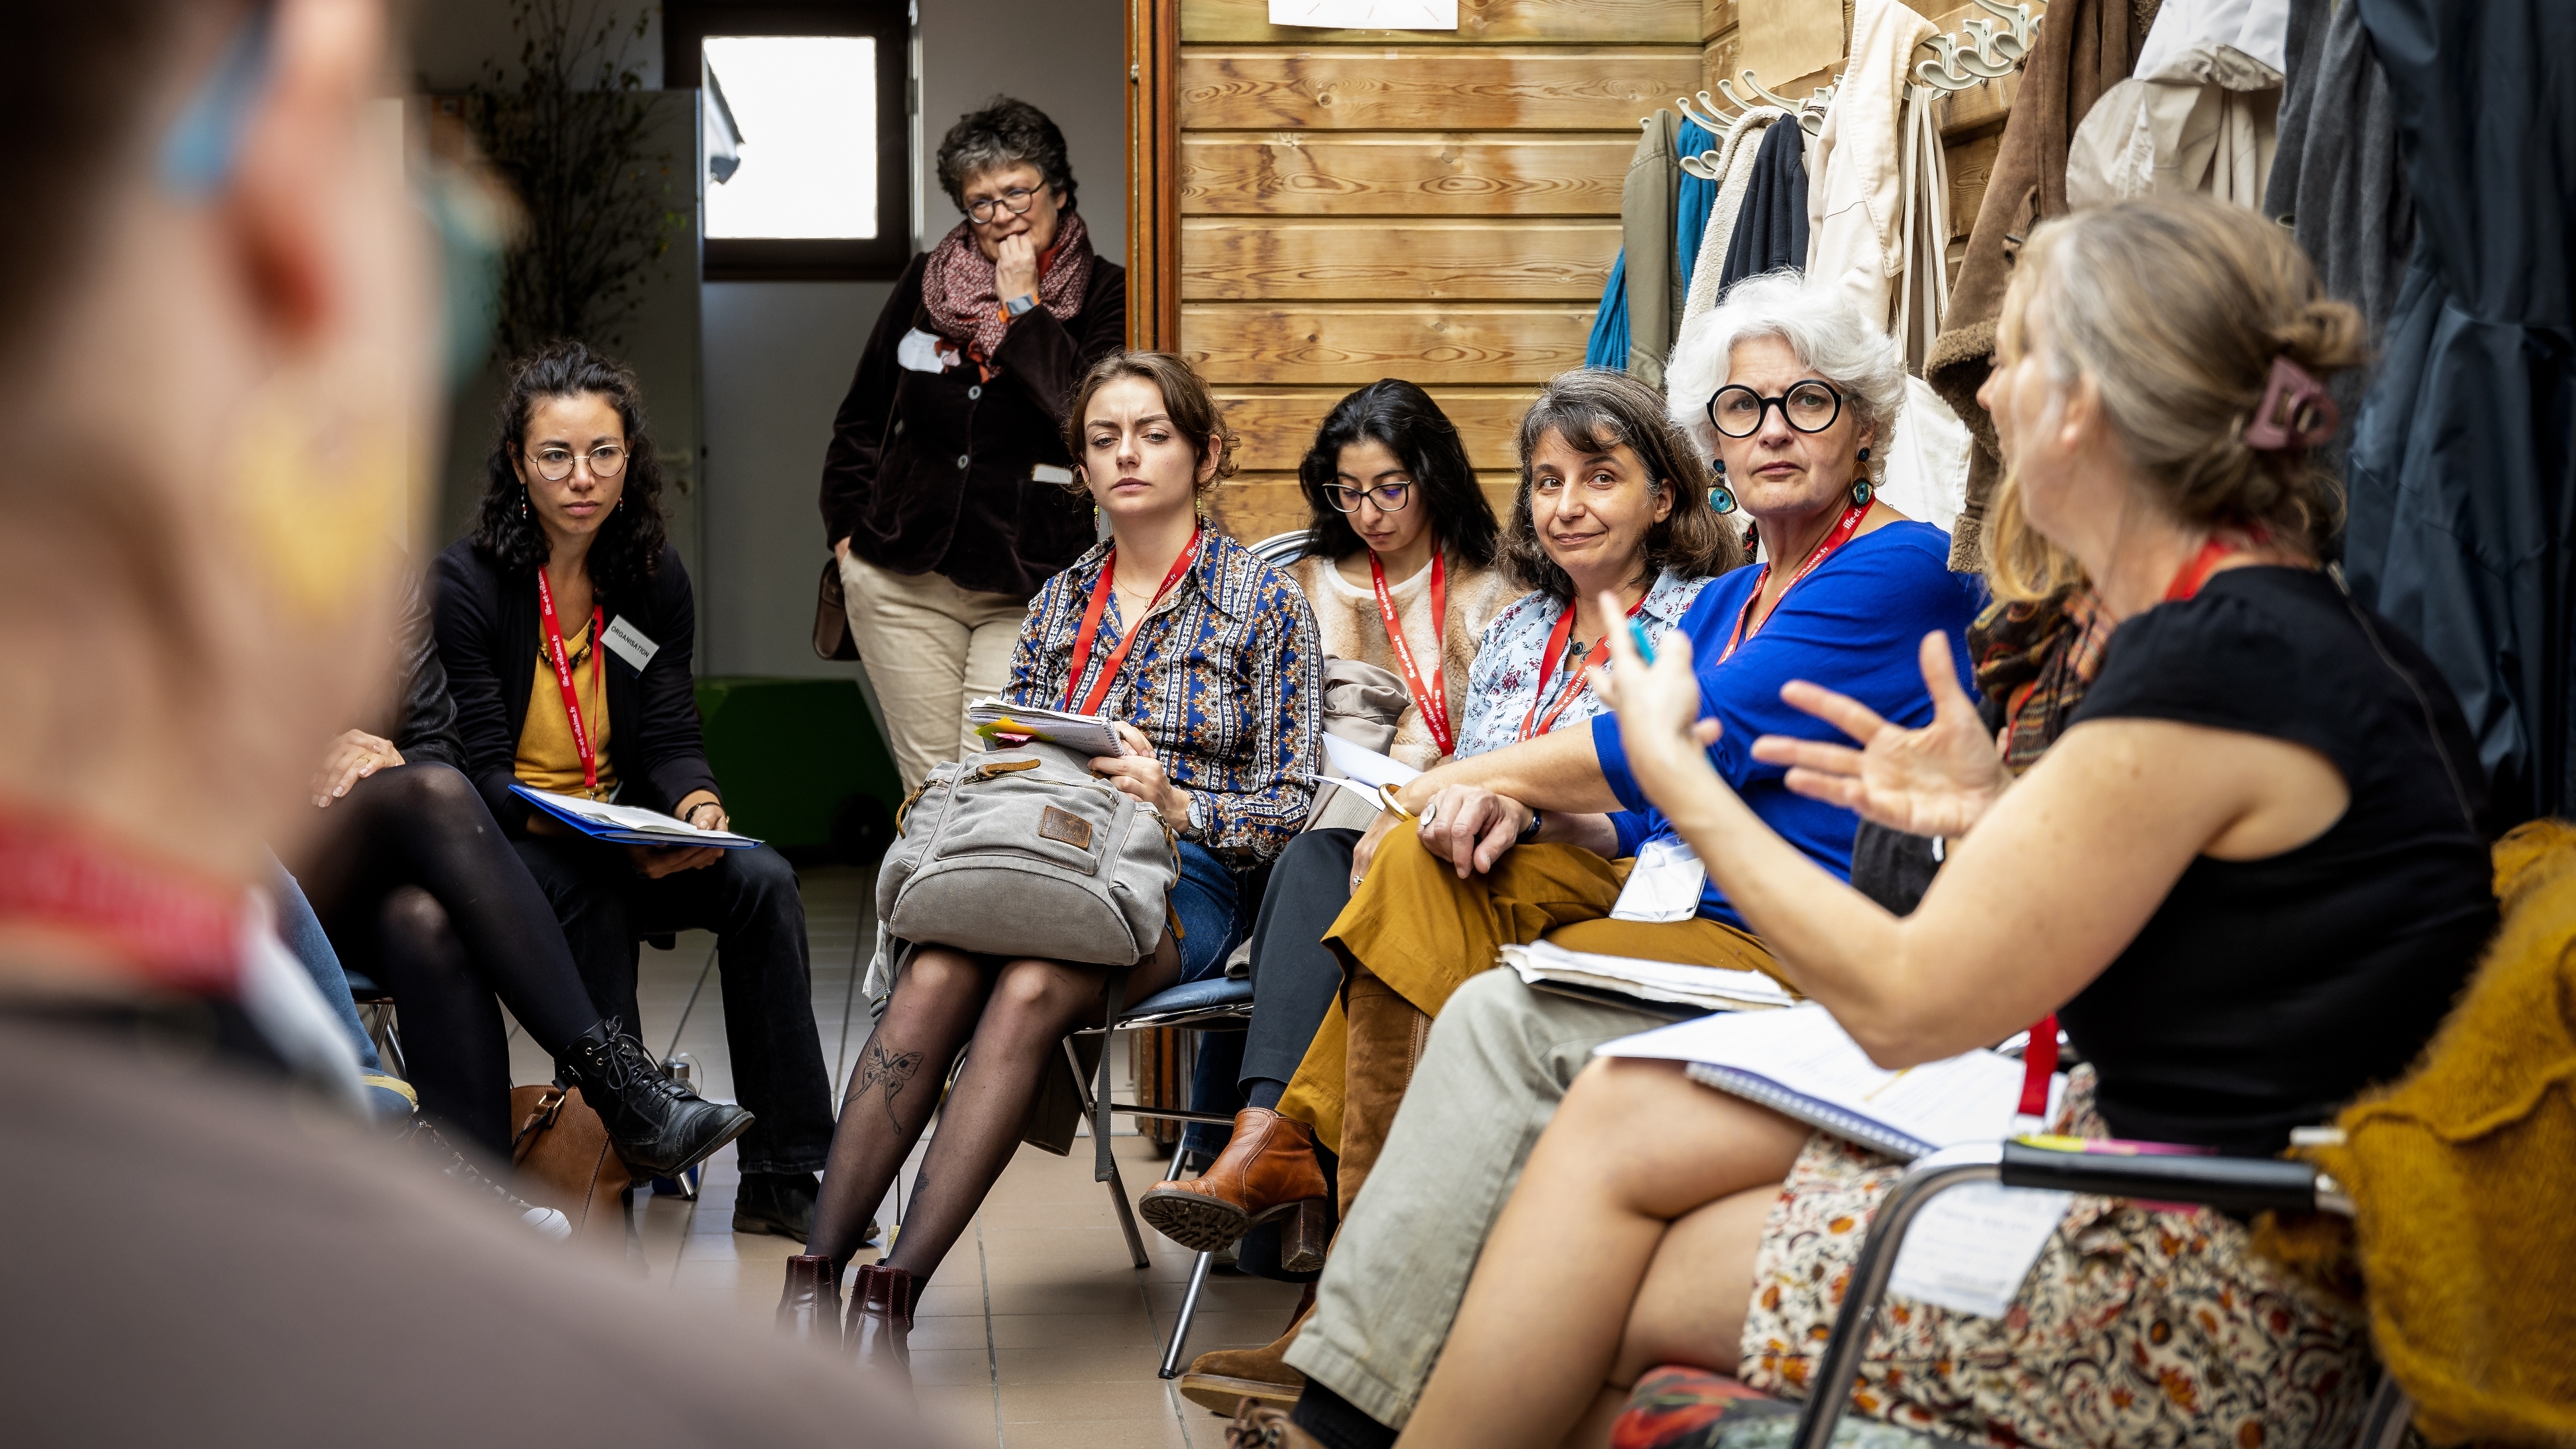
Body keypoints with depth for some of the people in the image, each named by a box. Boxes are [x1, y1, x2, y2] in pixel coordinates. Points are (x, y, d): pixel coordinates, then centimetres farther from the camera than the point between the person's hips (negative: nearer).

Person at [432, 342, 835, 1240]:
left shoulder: (655, 578, 6)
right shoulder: (468, 581, -9)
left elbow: (669, 735, 3)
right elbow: (479, 772, -13)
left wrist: (697, 806, -22)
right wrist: (602, 839, -30)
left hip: (625, 835, 4)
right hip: (501, 848, -4)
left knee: (763, 879, -22)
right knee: (593, 897, -37)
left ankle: (783, 1180, -19)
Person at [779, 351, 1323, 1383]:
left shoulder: (1265, 602, 7)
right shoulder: (1060, 599, 21)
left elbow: (1284, 804, 1)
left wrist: (1175, 803, -17)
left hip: (1185, 883, -4)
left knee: (1031, 988, -36)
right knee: (933, 976, -32)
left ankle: (895, 1295, -41)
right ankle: (816, 1278, -37)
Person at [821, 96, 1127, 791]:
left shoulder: (1104, 294, -2)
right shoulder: (926, 281, 9)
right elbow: (862, 416, 20)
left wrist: (1023, 306, -14)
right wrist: (847, 528, 13)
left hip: (1030, 593, -3)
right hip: (904, 581, 3)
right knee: (929, 784, 5)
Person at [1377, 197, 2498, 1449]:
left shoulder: (2218, 665, -21)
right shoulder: (2273, 625, 8)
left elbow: (1905, 1003, -17)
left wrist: (1676, 776, -6)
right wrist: (1998, 818, 5)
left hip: (2202, 1311, -9)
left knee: (1604, 1301, -1)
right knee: (1623, 1116, 9)